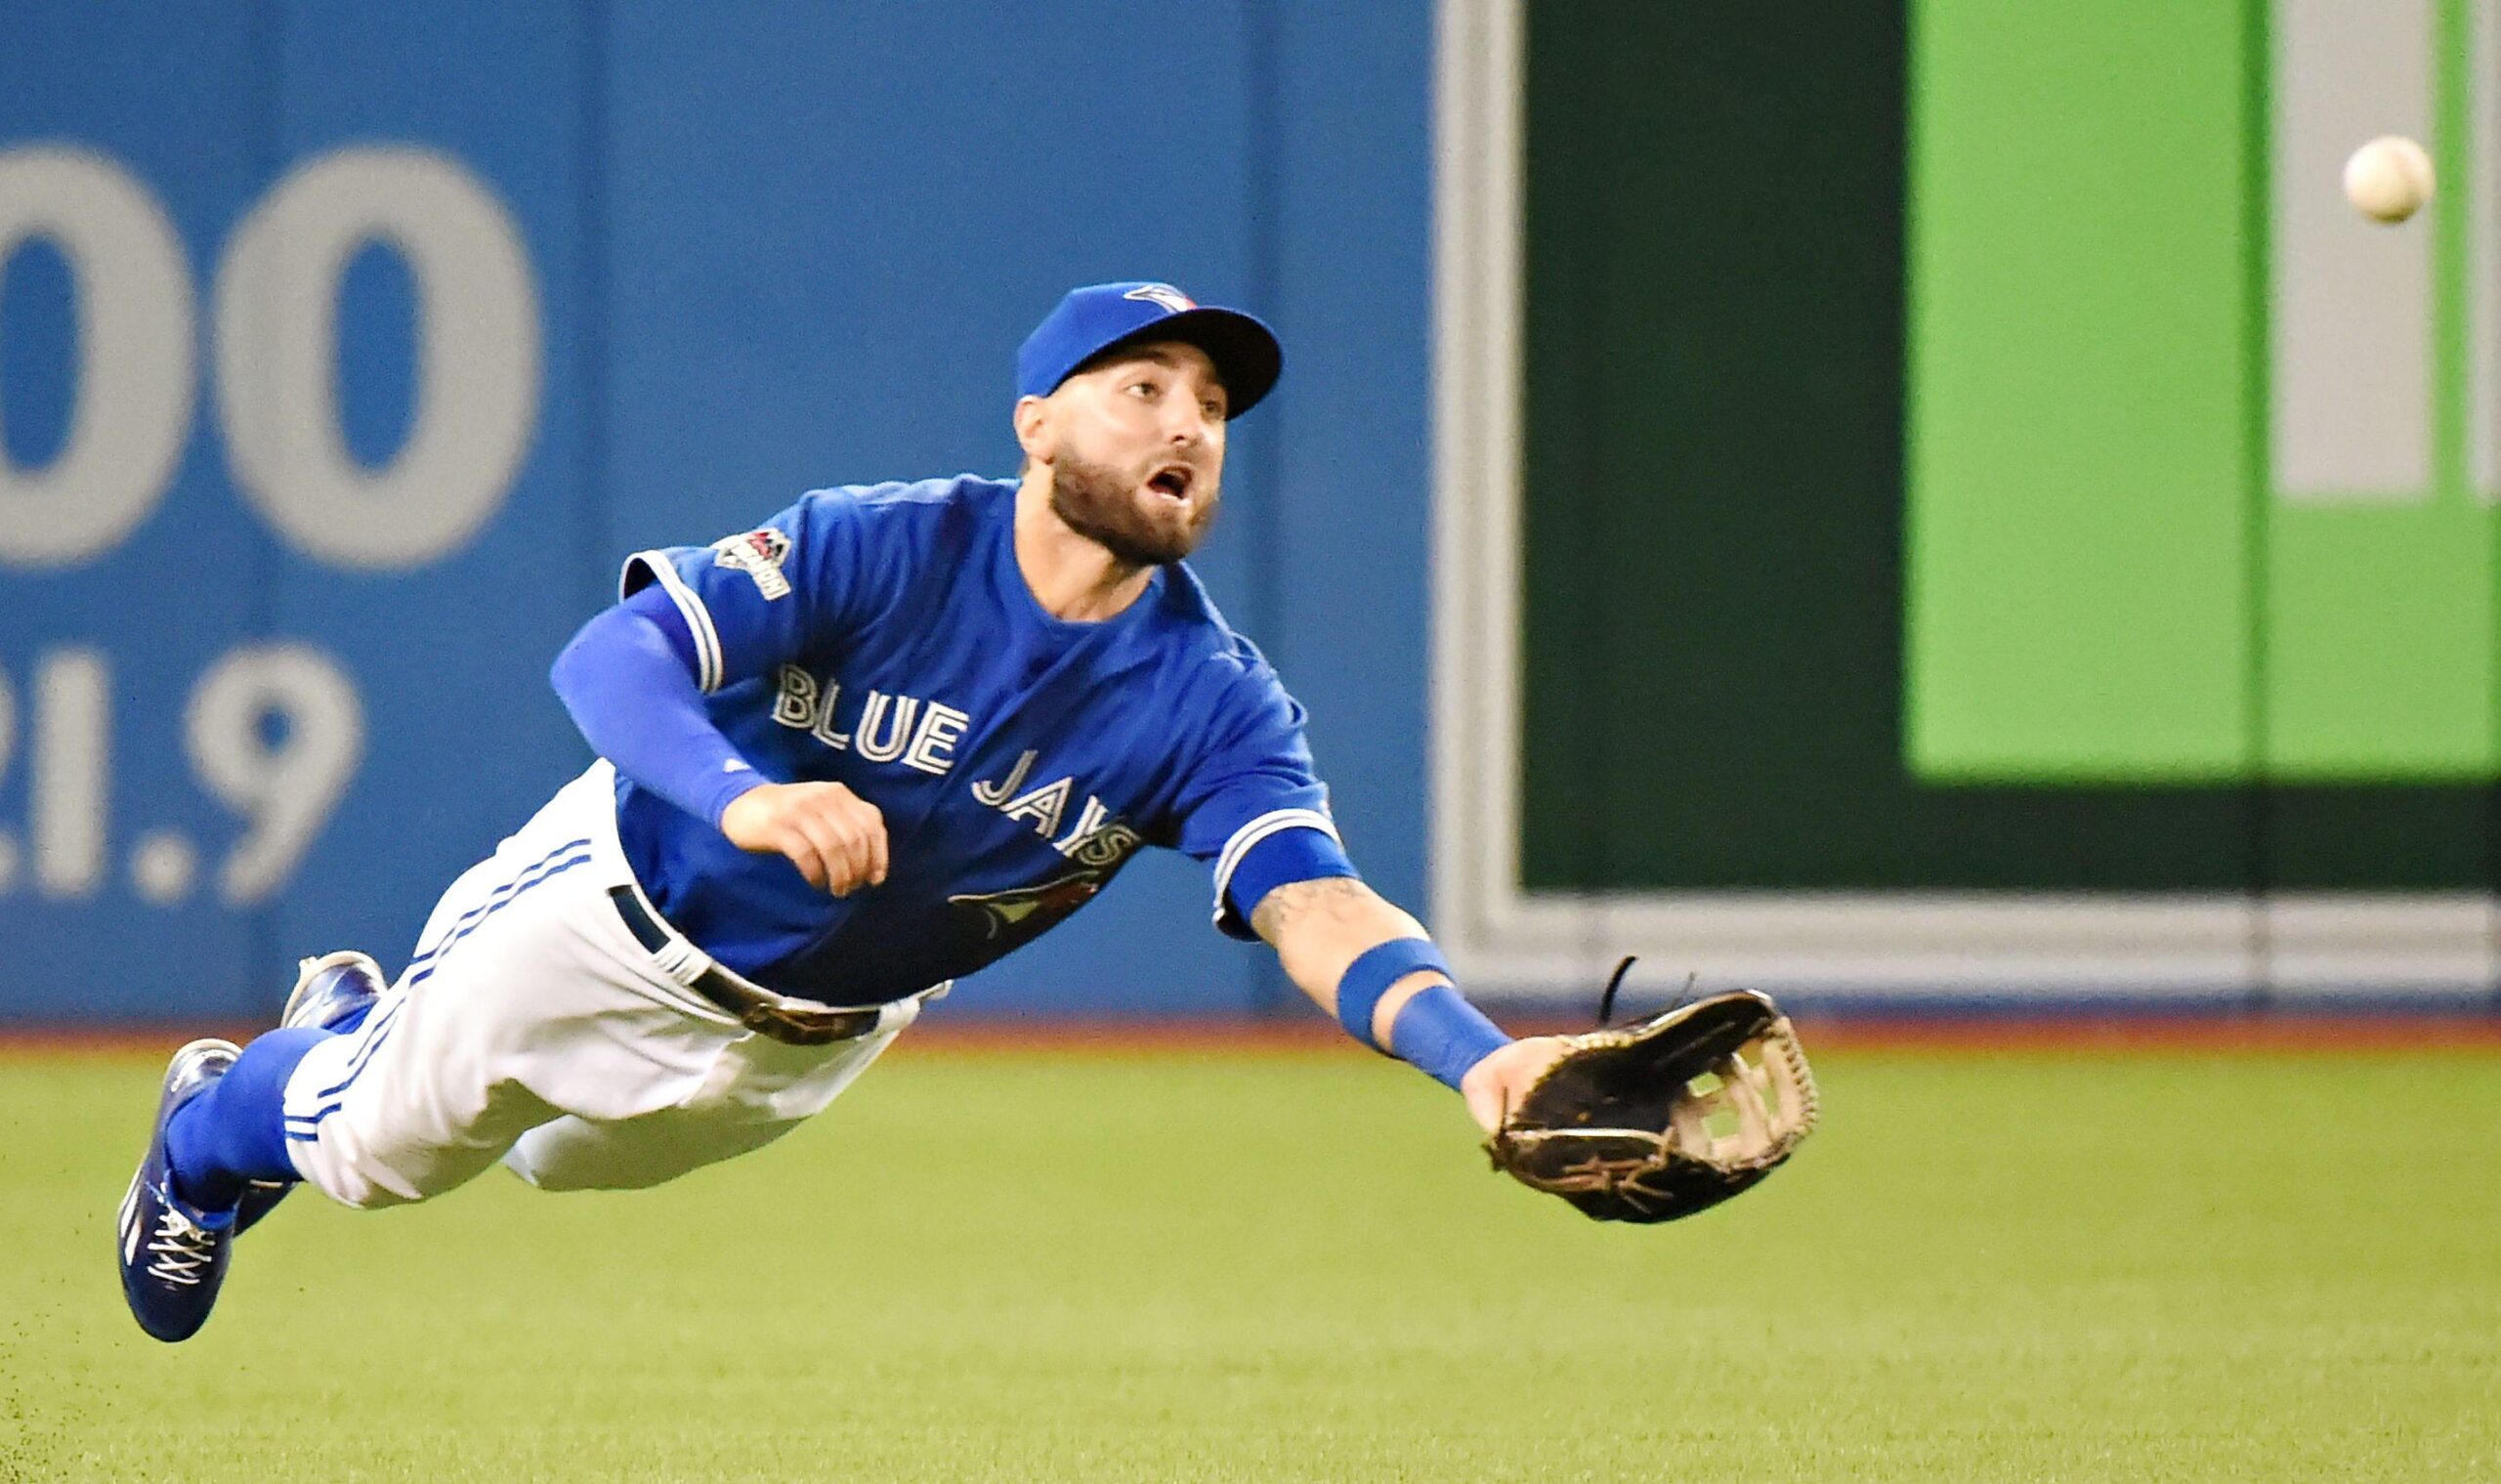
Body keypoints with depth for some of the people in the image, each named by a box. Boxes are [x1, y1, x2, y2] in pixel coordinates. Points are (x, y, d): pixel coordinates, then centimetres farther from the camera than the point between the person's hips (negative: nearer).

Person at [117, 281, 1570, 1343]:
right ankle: (218, 1122, 50)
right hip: (623, 912, -4)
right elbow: (613, 654, -40)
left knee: (569, 1159, 26)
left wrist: (1475, 1051, -58)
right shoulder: (880, 548, -32)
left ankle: (349, 1040, 57)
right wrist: (740, 798, -62)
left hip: (815, 1038, 4)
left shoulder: (1219, 704, -24)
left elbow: (1317, 905, -37)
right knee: (381, 1149, 15)